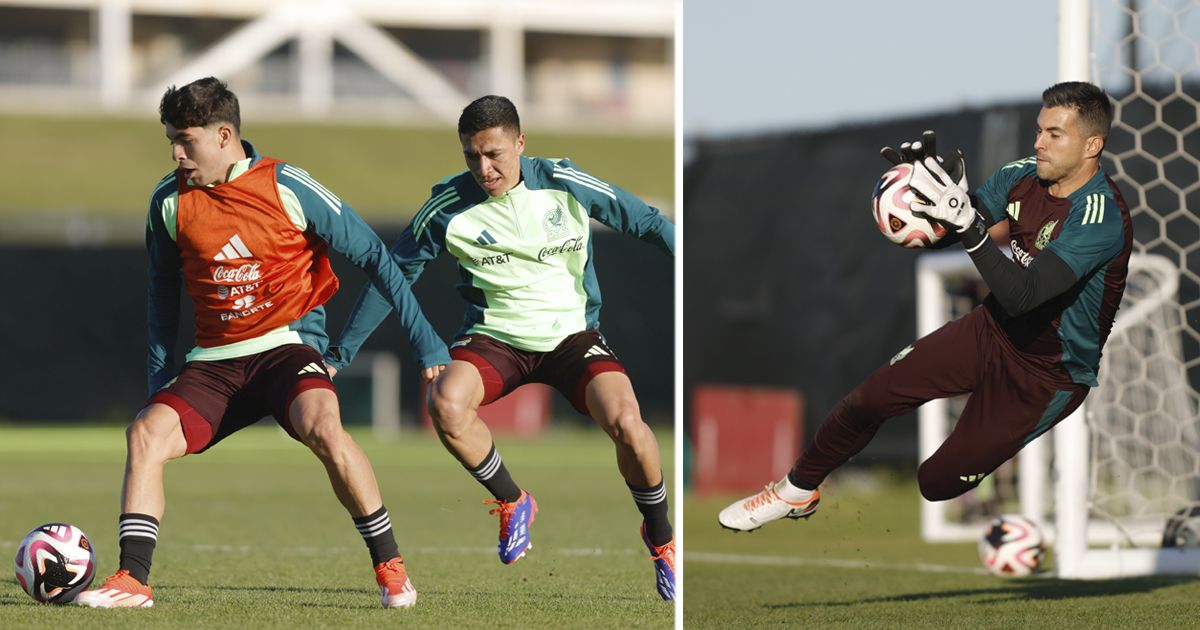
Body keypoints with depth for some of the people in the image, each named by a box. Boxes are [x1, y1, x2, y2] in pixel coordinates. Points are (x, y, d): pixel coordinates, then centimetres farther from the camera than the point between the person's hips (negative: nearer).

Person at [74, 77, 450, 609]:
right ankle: (132, 581, -15)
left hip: (286, 345, -4)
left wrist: (425, 341, -4)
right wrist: (159, 370, 15)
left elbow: (372, 255, -3)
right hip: (214, 360, 4)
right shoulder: (169, 201, 2)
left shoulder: (288, 187, -9)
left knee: (322, 428, -32)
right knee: (146, 432, -19)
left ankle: (390, 567, -18)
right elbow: (163, 283, 20)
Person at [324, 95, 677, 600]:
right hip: (495, 337, 1)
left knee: (625, 423, -28)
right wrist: (340, 353, 1)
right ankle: (512, 502, -1)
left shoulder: (566, 185, -9)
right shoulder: (447, 207, -7)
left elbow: (648, 223, 3)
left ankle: (660, 536, 3)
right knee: (445, 403, -32)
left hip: (572, 332, -1)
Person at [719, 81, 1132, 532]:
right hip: (994, 330, 6)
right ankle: (798, 491, 20)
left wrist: (966, 221, -48)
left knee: (936, 483, -5)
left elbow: (1021, 297, -38)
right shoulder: (1025, 175, -6)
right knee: (870, 398, -3)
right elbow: (945, 231, 3)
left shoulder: (1100, 216, -29)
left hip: (1048, 374, -6)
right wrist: (927, 183, -19)